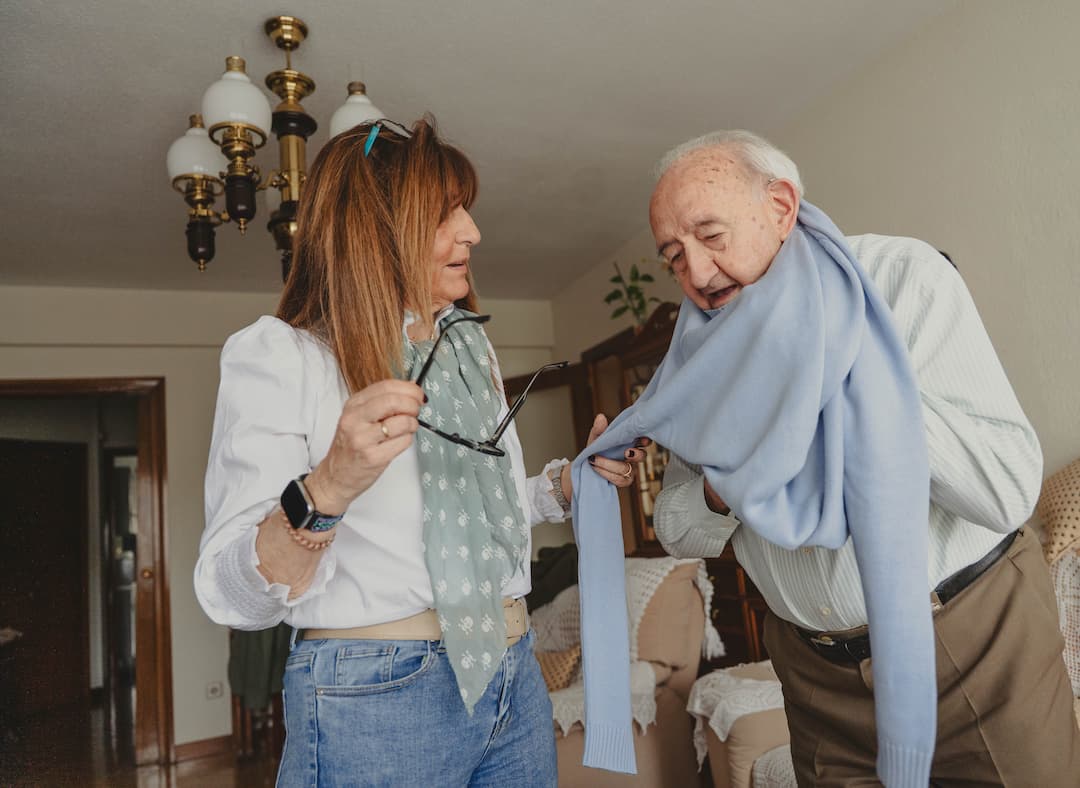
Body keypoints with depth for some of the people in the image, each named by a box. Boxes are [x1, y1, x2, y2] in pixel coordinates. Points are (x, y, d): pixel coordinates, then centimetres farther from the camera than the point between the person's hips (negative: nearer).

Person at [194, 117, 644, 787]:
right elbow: (235, 598, -17)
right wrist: (325, 490, -34)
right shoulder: (277, 354, -11)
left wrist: (569, 481, 4)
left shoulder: (469, 347, 10)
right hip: (372, 703, -6)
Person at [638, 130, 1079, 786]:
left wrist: (841, 365, -28)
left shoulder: (902, 277, -16)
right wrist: (718, 492, -20)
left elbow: (1009, 491, -24)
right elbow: (678, 533, 3)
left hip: (979, 641, -3)